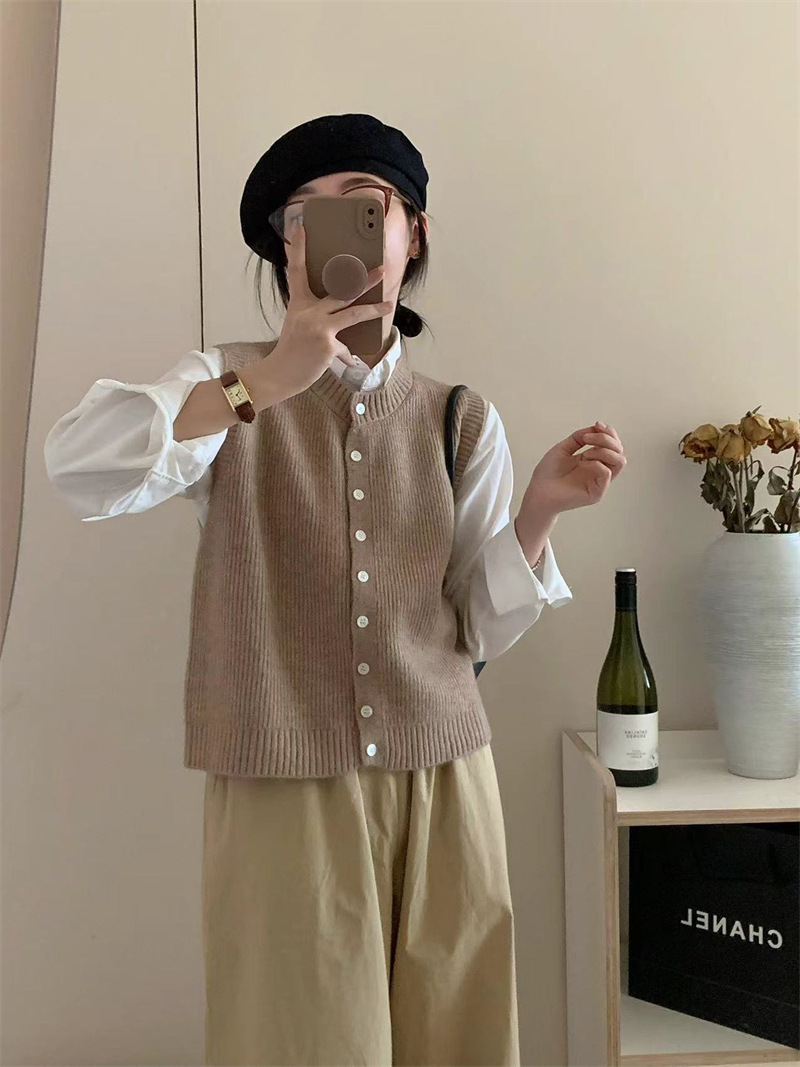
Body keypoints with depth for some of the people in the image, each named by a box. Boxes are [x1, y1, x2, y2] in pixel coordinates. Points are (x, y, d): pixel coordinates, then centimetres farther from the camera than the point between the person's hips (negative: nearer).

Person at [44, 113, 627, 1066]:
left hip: (442, 783, 3)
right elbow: (77, 468, -21)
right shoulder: (231, 382, -1)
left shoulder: (460, 421, 4)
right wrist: (266, 383, -31)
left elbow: (477, 632, 4)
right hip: (283, 793, -2)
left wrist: (541, 508, -12)